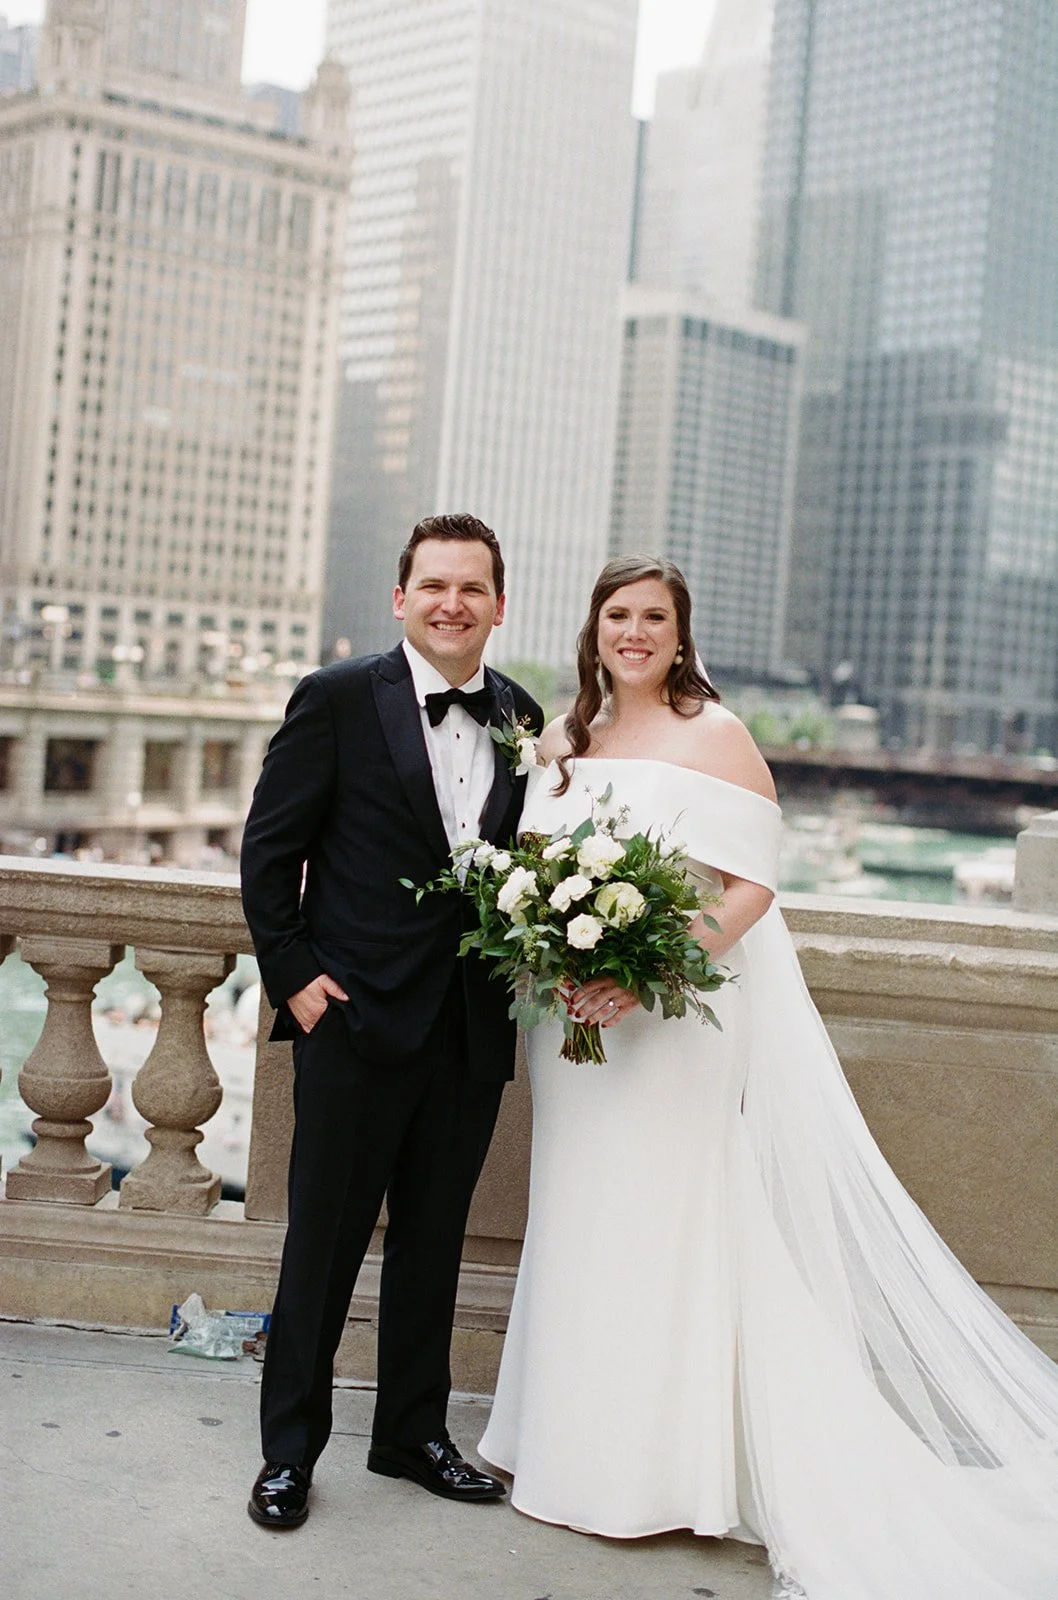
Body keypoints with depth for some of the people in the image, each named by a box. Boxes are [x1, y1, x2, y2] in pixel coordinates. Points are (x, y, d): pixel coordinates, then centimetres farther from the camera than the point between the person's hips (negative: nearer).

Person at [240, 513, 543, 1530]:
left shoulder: (523, 718, 7)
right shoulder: (337, 700, -4)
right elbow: (270, 847, -4)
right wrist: (292, 974, -9)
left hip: (473, 1027, 4)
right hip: (358, 1015, -4)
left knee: (434, 1241, 15)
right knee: (324, 1238, 6)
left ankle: (413, 1434, 30)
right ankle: (290, 1449, 20)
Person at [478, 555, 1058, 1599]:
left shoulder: (714, 737, -6)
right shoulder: (560, 743, 11)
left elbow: (751, 885, -13)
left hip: (675, 1017, -6)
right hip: (571, 1021, 6)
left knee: (662, 1225, -1)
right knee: (579, 1225, 12)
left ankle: (658, 1466, 11)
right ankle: (577, 1441, 25)